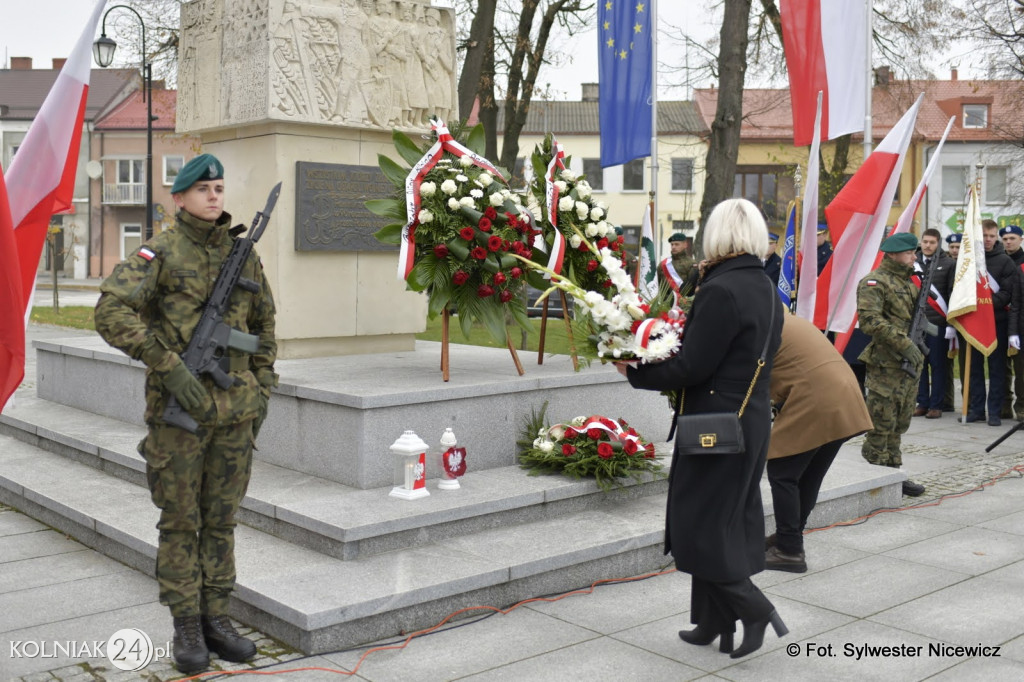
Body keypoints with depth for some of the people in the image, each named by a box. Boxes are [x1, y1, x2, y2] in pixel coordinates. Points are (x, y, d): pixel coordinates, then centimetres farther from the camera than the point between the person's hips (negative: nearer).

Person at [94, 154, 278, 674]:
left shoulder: (244, 254, 8)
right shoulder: (160, 253, -6)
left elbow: (264, 323, 18)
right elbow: (111, 312, -17)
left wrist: (262, 389, 12)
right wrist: (169, 367, -23)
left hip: (234, 407, 4)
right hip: (178, 406, -4)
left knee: (221, 517, 11)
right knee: (180, 519, 5)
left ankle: (215, 617, 23)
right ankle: (186, 626, 16)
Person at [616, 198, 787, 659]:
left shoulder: (720, 291, -19)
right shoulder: (767, 290, 10)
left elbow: (691, 366, -20)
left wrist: (633, 371, -10)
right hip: (753, 418, 9)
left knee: (699, 522, 2)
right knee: (730, 522, 14)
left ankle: (755, 609, 2)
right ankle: (715, 622, 24)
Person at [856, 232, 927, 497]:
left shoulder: (907, 281, 18)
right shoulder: (874, 282, -12)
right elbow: (871, 321, -23)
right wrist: (905, 344, -25)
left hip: (909, 364, 9)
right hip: (885, 366, -9)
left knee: (899, 425, 14)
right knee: (881, 425, -4)